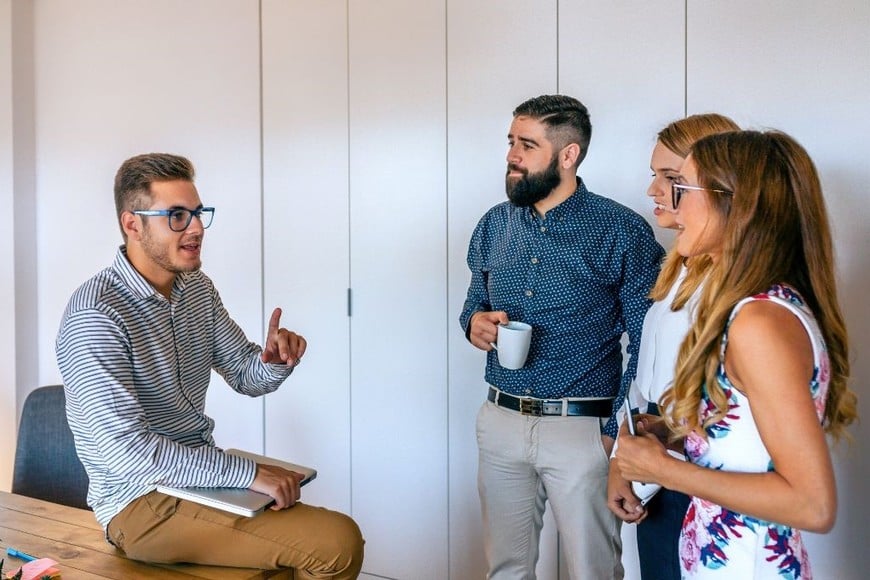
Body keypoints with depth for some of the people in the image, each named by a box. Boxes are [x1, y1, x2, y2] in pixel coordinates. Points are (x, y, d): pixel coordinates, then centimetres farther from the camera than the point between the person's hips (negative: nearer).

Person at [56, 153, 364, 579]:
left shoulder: (197, 288, 6)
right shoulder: (95, 315, -19)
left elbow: (247, 376, 10)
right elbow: (127, 450, -24)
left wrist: (276, 360, -14)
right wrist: (247, 473, -23)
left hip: (201, 474, 8)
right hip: (142, 500, -8)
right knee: (337, 543, -21)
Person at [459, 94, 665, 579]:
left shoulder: (622, 231, -10)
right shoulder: (495, 225, 6)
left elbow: (644, 344, -8)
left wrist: (618, 431, -12)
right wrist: (474, 322, -5)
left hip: (583, 428, -4)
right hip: (501, 421, 5)